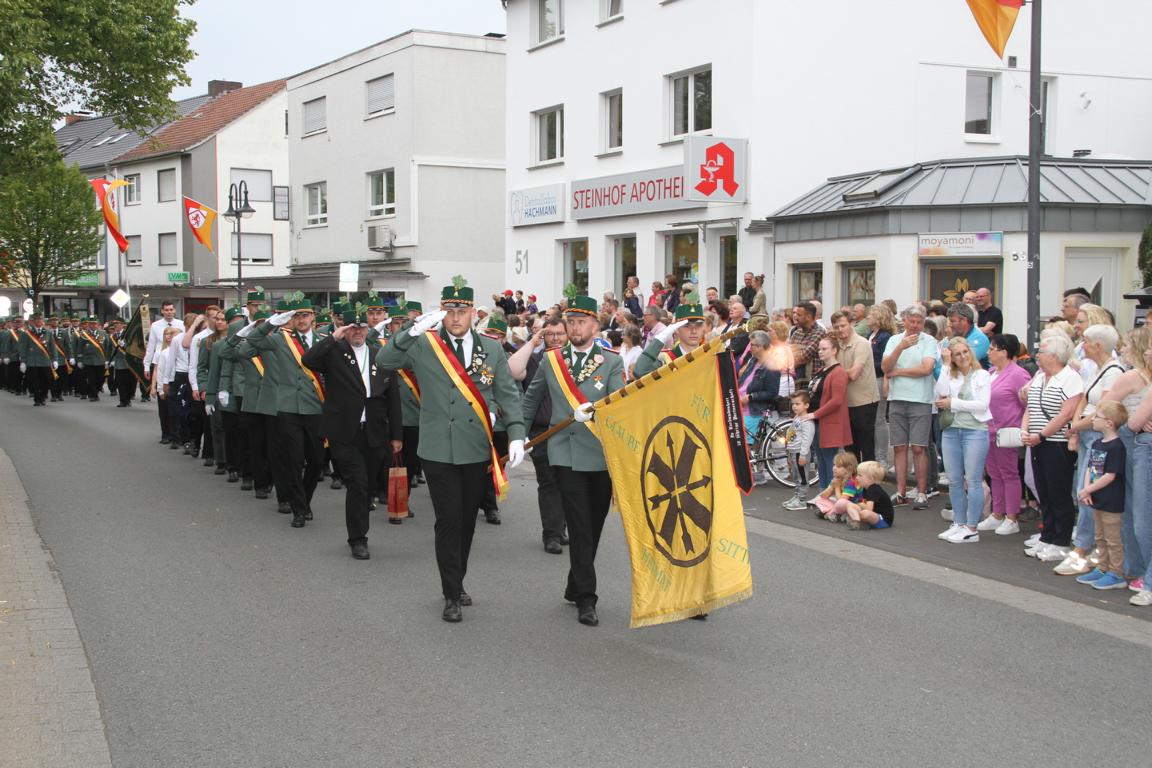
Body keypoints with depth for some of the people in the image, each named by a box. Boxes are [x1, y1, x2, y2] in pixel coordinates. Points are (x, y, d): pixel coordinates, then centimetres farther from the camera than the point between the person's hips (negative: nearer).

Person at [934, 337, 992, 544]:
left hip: (975, 431, -5)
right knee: (954, 481, 9)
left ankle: (972, 529, 1)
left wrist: (952, 403, -7)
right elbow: (940, 395, -5)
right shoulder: (948, 375, 13)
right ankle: (959, 524, 19)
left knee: (973, 481, -3)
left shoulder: (982, 375, 0)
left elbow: (982, 404, -10)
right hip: (951, 431, 5)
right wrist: (947, 367, -2)